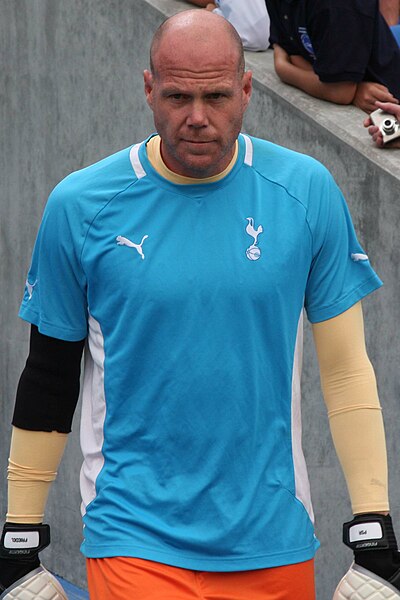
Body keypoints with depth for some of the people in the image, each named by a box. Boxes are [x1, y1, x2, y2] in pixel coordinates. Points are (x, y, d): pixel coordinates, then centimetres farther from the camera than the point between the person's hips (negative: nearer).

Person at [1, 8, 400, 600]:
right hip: (136, 538, -1)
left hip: (275, 539, 2)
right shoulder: (81, 206, -3)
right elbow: (49, 378, 5)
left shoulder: (306, 191, -1)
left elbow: (345, 366, 3)